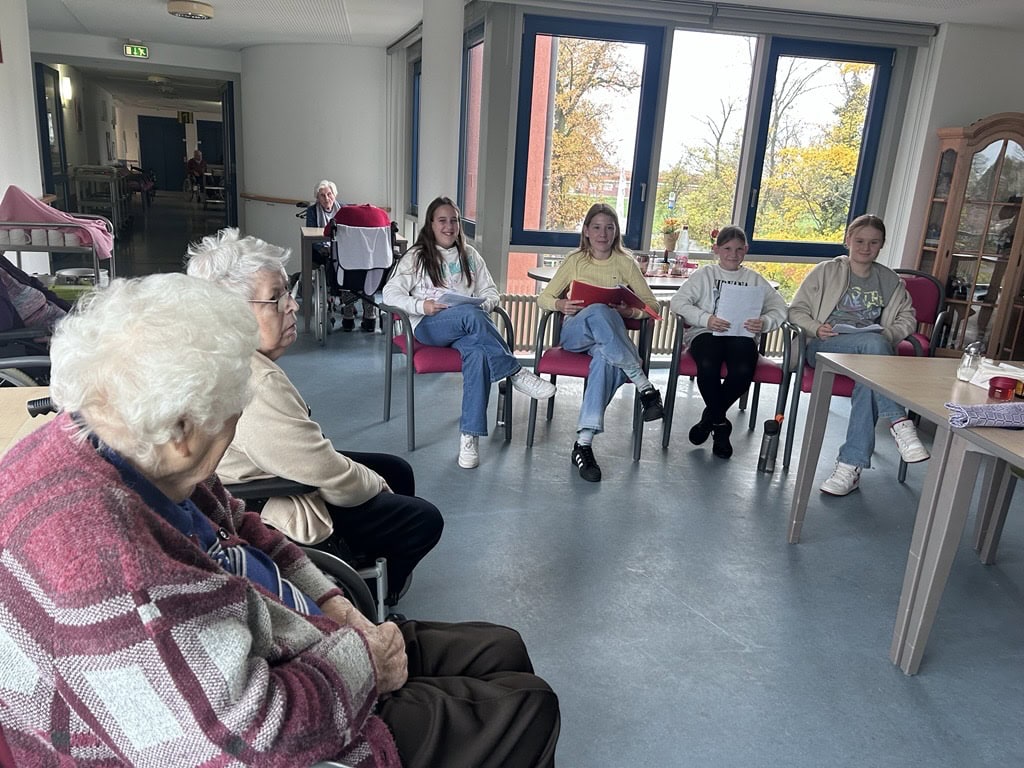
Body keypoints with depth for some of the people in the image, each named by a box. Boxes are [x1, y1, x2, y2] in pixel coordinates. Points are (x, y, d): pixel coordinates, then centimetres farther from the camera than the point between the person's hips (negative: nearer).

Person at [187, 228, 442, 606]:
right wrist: (375, 485, -7)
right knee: (424, 520, 1)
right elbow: (329, 476, -27)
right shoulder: (255, 386, -35)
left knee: (398, 470, 20)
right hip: (290, 523, -10)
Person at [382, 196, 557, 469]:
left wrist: (483, 306, -8)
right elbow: (390, 293, 1)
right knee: (470, 315, -38)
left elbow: (491, 292, 17)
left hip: (465, 328, 3)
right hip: (428, 326, -2)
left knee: (478, 354, -35)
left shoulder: (470, 255, 20)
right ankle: (517, 373, -31)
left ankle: (470, 436, -37)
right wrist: (422, 305, -17)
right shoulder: (416, 257, 10)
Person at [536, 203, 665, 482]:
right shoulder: (575, 261, 10)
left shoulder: (625, 263, 10)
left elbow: (653, 305, 9)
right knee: (598, 312, -38)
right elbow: (543, 298, 10)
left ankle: (584, 442, -44)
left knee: (607, 357, -40)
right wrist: (560, 305, -13)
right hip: (574, 334, 0)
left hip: (610, 338, 0)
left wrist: (631, 312, -13)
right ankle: (643, 385, -38)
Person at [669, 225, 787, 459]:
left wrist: (765, 322, -12)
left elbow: (779, 308, 11)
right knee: (708, 367, -34)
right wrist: (705, 319, -17)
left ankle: (710, 417, -2)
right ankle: (720, 423, -6)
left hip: (742, 335, 2)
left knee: (743, 371, -31)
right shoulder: (705, 274, 13)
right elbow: (678, 301, -1)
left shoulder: (755, 279, 19)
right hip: (706, 332, -1)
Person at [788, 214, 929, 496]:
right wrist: (815, 327, -12)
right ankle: (899, 422, -40)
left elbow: (907, 319, 23)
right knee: (872, 342, -37)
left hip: (872, 348, 2)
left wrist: (889, 334, 0)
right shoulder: (826, 271, 12)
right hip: (824, 346, -2)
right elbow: (796, 310, 9)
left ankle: (851, 464, -39)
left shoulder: (890, 281, 21)